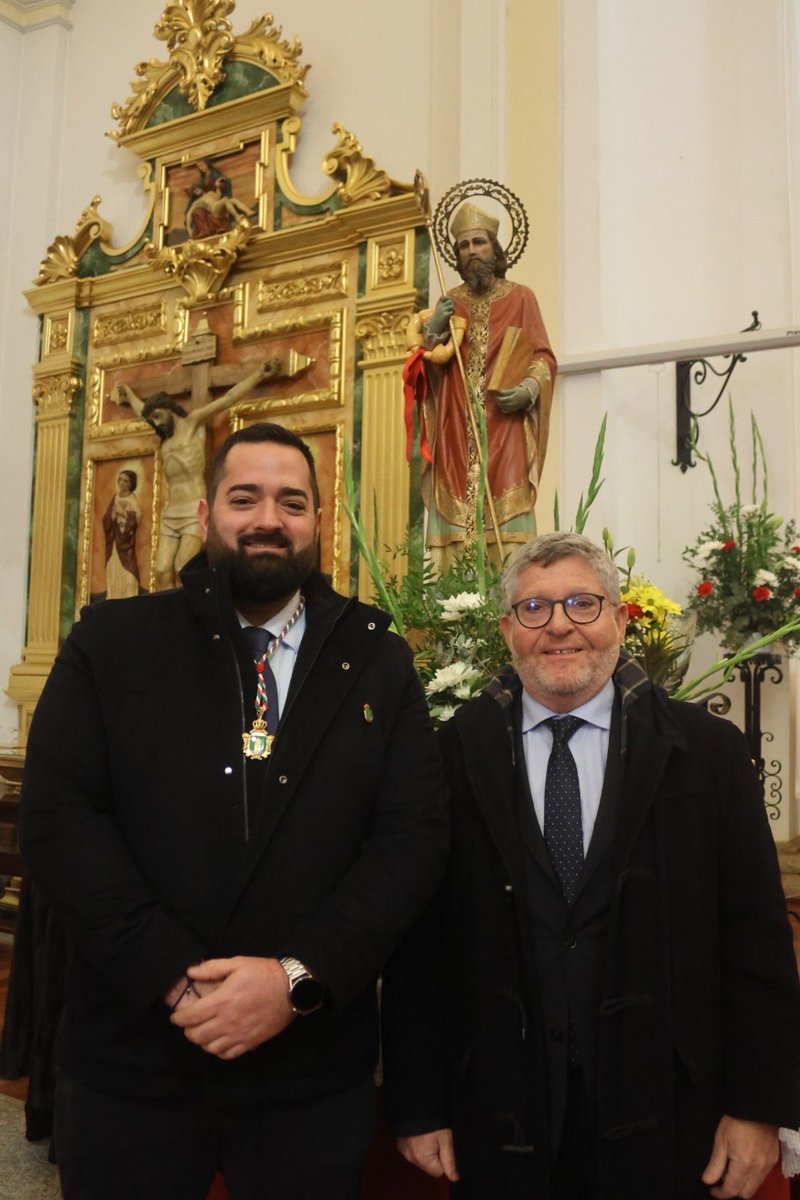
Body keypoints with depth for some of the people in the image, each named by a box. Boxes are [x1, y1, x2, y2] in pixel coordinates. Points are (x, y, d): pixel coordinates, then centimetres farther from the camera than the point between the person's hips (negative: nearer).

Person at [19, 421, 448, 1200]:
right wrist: (176, 980, -17)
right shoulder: (110, 643, -1)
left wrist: (299, 978, -15)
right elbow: (57, 819, -8)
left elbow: (415, 836, -4)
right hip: (128, 1059, 0)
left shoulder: (379, 664, 1)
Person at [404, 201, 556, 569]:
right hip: (456, 434, 2)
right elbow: (428, 371, 12)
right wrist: (431, 332, -7)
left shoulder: (521, 298, 9)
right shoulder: (447, 304, 17)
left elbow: (543, 357, 5)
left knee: (506, 527, -10)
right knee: (455, 535, -6)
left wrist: (527, 389, -14)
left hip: (505, 433, -2)